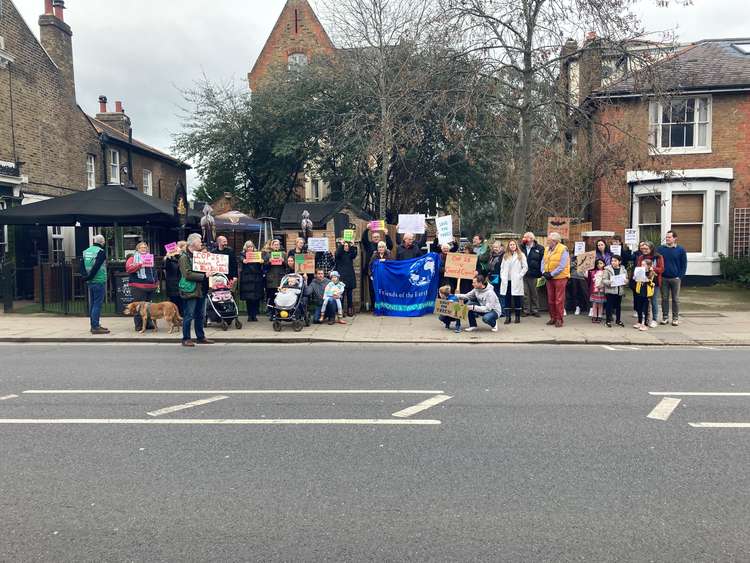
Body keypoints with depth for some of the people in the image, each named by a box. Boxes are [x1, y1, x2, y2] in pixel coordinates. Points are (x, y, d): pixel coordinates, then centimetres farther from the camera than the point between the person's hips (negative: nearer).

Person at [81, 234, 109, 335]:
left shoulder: (86, 251, 12)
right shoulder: (101, 251, -10)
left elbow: (82, 265, 5)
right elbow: (96, 266, -18)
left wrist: (84, 276, -2)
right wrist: (89, 277, -11)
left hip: (90, 282, 7)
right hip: (99, 281, -7)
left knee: (92, 304, 13)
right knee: (97, 304, -5)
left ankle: (94, 325, 20)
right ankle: (95, 327, -6)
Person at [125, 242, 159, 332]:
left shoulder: (150, 257, 20)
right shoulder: (133, 258, 3)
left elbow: (153, 271, 28)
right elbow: (128, 268, -13)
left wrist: (156, 281, 22)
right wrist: (140, 265, -21)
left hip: (151, 286, 6)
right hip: (138, 287, -6)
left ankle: (148, 324, 17)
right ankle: (139, 326, -4)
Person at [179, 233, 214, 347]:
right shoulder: (184, 257, -9)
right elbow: (188, 274, -19)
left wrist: (208, 273, 6)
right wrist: (204, 276, -20)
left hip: (201, 289, 8)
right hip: (190, 290, -8)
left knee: (200, 315, 13)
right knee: (189, 315, -2)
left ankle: (200, 337, 22)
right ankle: (186, 338, 7)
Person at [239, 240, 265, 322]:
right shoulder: (243, 255, 8)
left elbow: (261, 268, 9)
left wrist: (262, 262, -12)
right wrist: (243, 261, -31)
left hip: (256, 279, 2)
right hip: (247, 280, -2)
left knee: (257, 298, -2)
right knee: (248, 298, -2)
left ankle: (255, 315, 5)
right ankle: (250, 315, 5)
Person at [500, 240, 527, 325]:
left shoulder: (521, 255, 3)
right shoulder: (505, 256, 16)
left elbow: (525, 267, 0)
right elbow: (502, 268, 17)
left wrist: (520, 276, -7)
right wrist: (502, 276, 4)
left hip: (516, 281, -3)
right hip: (506, 281, 4)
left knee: (517, 299, 0)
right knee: (507, 299, 3)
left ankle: (517, 317, 9)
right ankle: (507, 317, 7)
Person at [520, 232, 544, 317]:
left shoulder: (539, 248, -2)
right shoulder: (522, 247, 8)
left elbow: (543, 261, -4)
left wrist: (540, 273, -9)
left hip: (533, 275, -2)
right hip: (523, 274, 2)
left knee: (534, 293, 9)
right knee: (525, 293, 5)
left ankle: (535, 310, 18)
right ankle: (526, 310, 12)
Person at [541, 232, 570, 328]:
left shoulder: (563, 250, -13)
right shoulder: (547, 249, 9)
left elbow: (562, 266, -18)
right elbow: (543, 262, 11)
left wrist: (551, 274, -19)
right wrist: (544, 272, -6)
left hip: (559, 278, -7)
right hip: (549, 278, 7)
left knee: (559, 300, -2)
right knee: (550, 299, 11)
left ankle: (559, 319, 6)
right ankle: (553, 318, 22)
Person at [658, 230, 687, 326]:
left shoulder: (681, 250, 0)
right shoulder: (660, 249, 4)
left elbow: (684, 264, 2)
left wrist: (680, 276, -6)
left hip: (675, 278, -1)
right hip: (663, 278, 1)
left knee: (675, 299, 5)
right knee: (664, 298, 6)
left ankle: (675, 318, 11)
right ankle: (665, 317, 13)